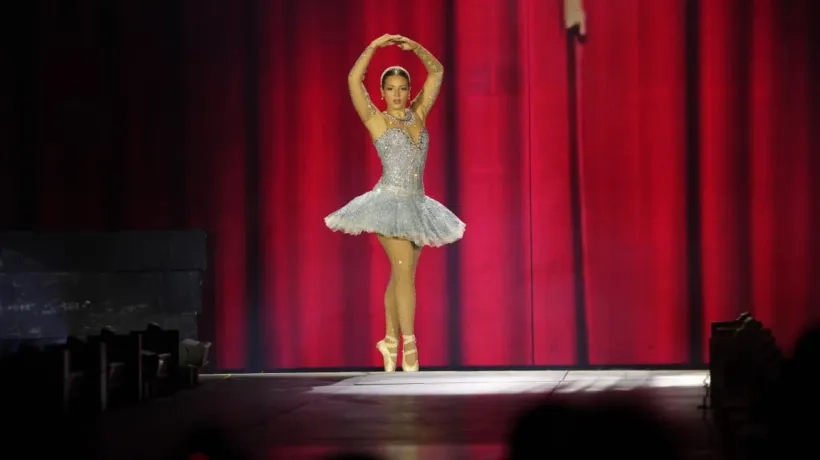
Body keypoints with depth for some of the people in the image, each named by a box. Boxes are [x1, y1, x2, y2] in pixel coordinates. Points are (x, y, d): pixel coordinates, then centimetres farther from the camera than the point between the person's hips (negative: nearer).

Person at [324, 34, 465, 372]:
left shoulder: (418, 114, 10)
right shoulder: (376, 120, -2)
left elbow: (437, 72, 12)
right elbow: (354, 79, -13)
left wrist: (415, 48, 0)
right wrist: (374, 47, -12)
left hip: (416, 205, 5)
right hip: (390, 203, -5)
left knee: (400, 275, 9)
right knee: (405, 271, -14)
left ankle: (391, 341, 16)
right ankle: (408, 344, -15)